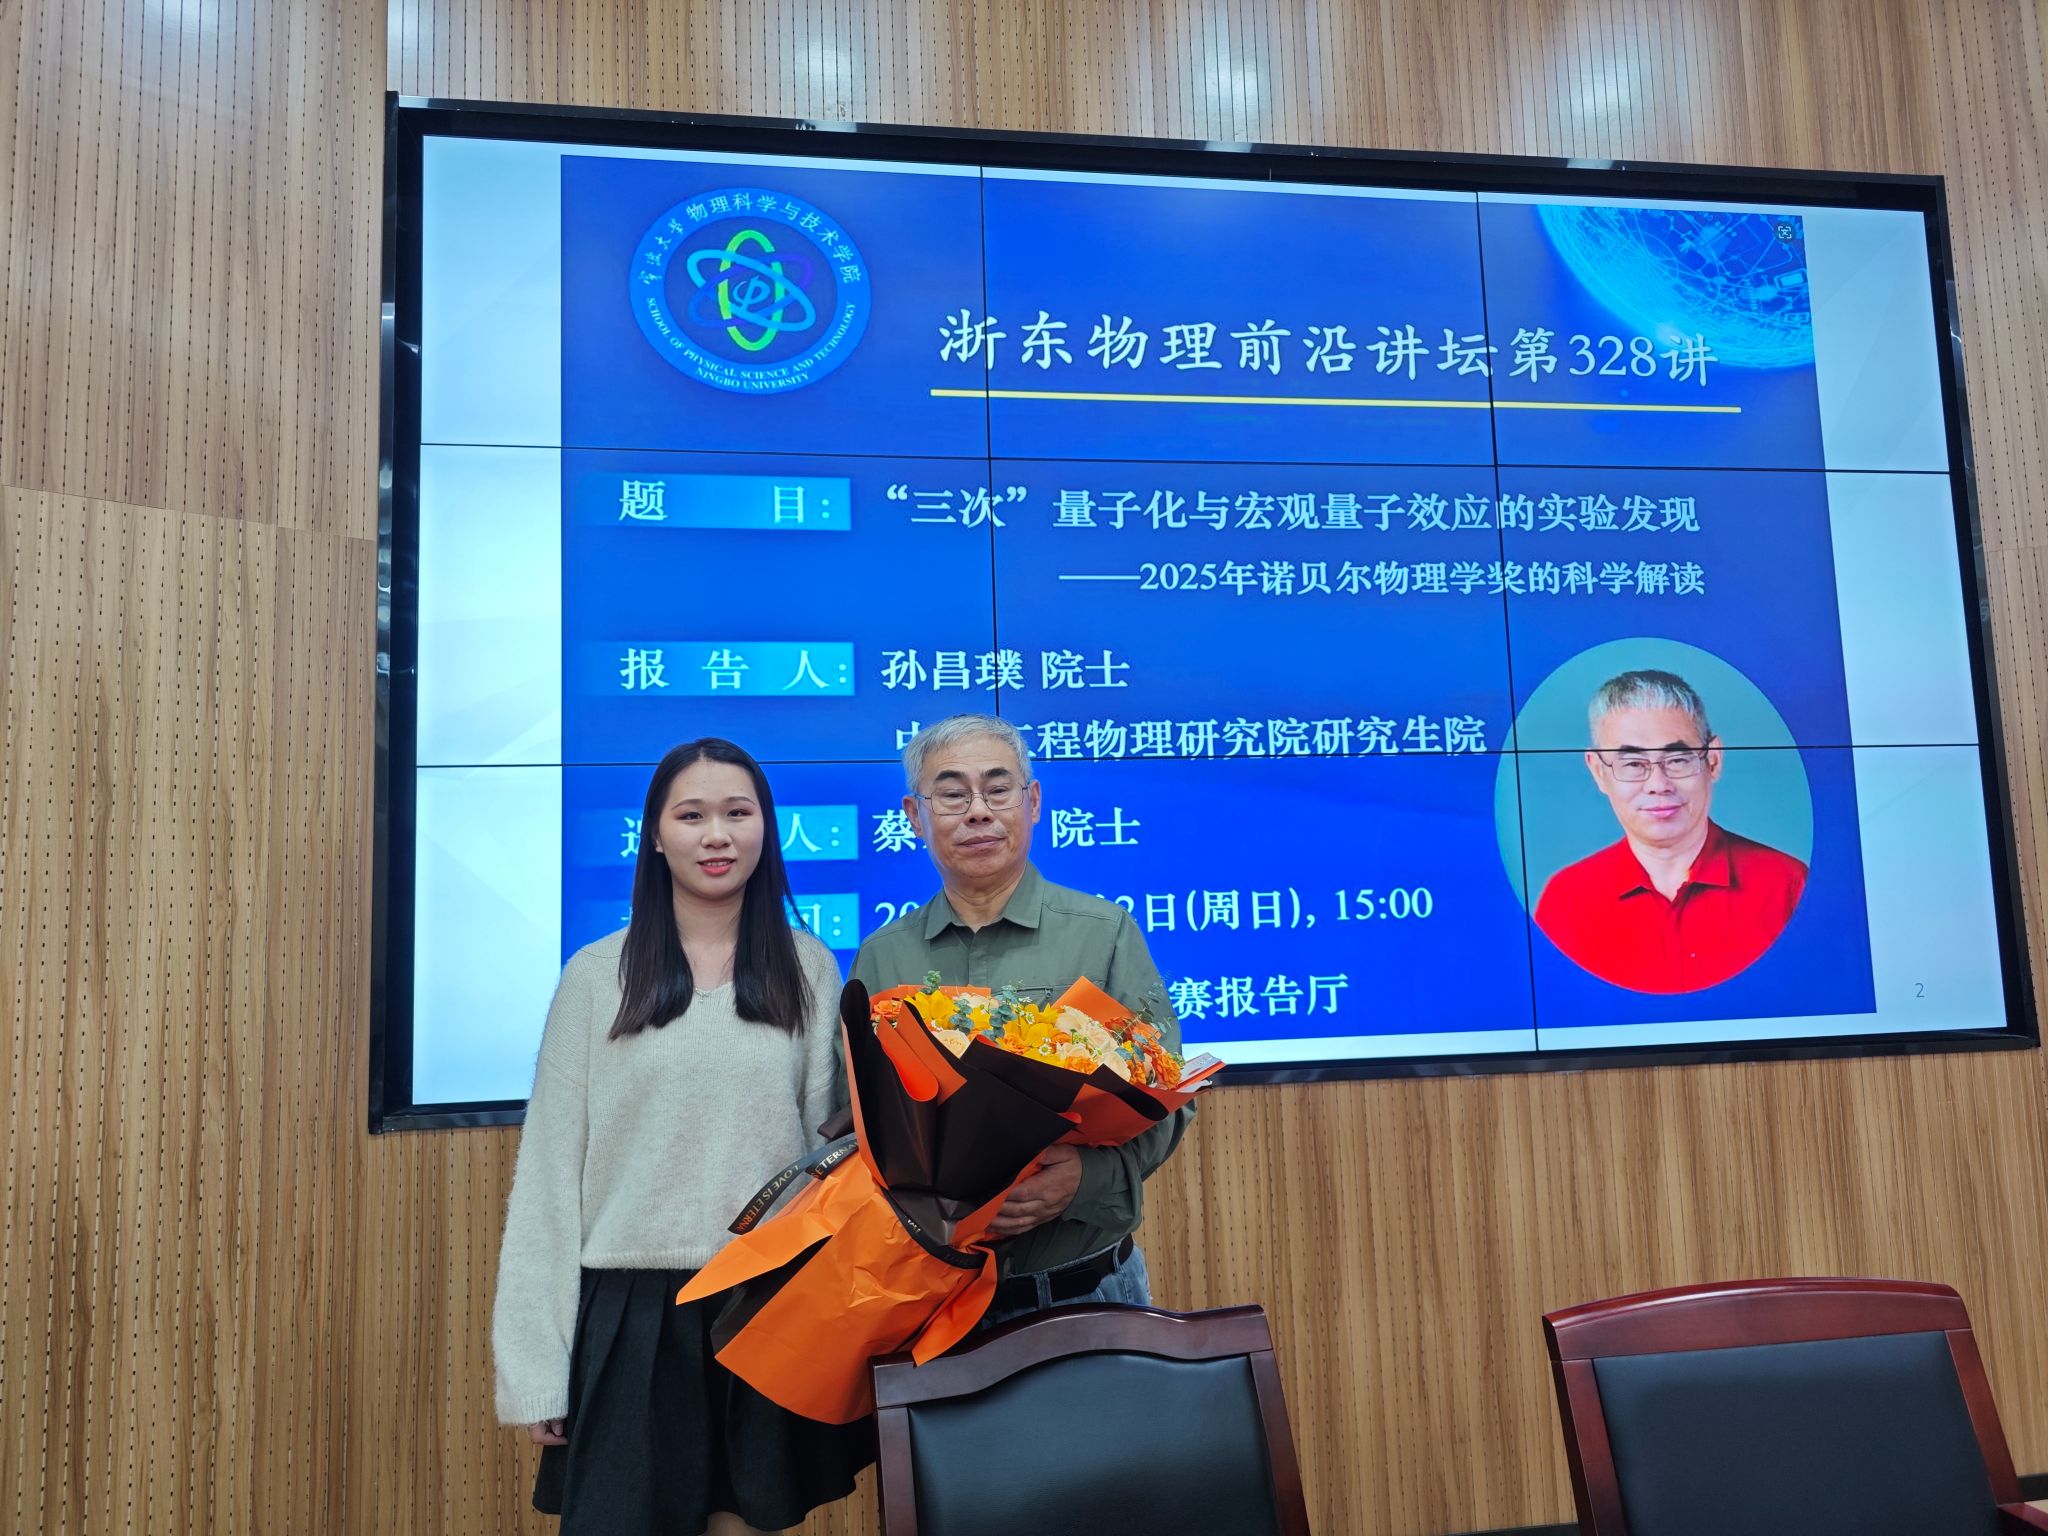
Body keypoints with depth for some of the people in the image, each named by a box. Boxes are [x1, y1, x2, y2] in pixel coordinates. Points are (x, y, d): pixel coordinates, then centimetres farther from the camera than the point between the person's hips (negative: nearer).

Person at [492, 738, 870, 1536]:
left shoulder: (810, 970, 3)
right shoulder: (597, 974, 0)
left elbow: (834, 1142, 7)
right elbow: (550, 1167, 1)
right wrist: (539, 1358, -2)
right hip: (632, 1307, -1)